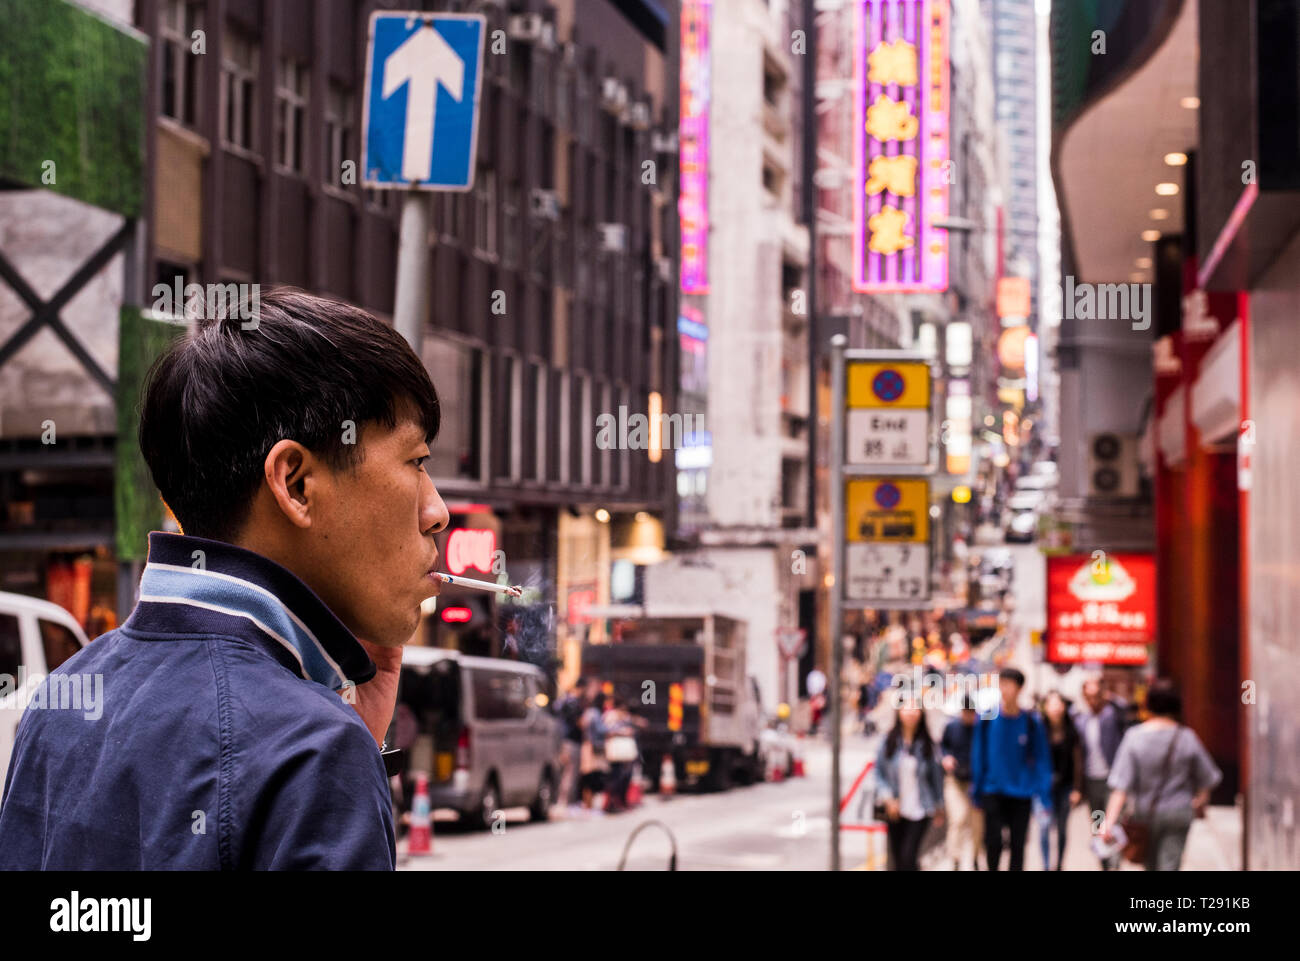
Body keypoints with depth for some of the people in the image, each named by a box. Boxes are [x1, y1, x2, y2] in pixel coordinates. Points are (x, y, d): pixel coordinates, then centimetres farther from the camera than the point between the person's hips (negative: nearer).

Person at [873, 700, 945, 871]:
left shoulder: (927, 745, -4)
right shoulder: (889, 742, -3)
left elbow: (936, 776, 6)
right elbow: (879, 772, 0)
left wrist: (939, 806, 13)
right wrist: (888, 798, -13)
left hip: (920, 810, -2)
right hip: (896, 811, 2)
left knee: (908, 856, -14)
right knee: (898, 858, 10)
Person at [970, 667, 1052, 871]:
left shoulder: (1031, 723, -6)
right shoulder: (987, 719, -4)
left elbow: (1041, 760, -3)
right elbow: (978, 755, 3)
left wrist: (1045, 797, -7)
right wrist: (977, 790, 2)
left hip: (1021, 791, 0)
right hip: (993, 791, 0)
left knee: (1018, 845, 7)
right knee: (993, 841, -6)